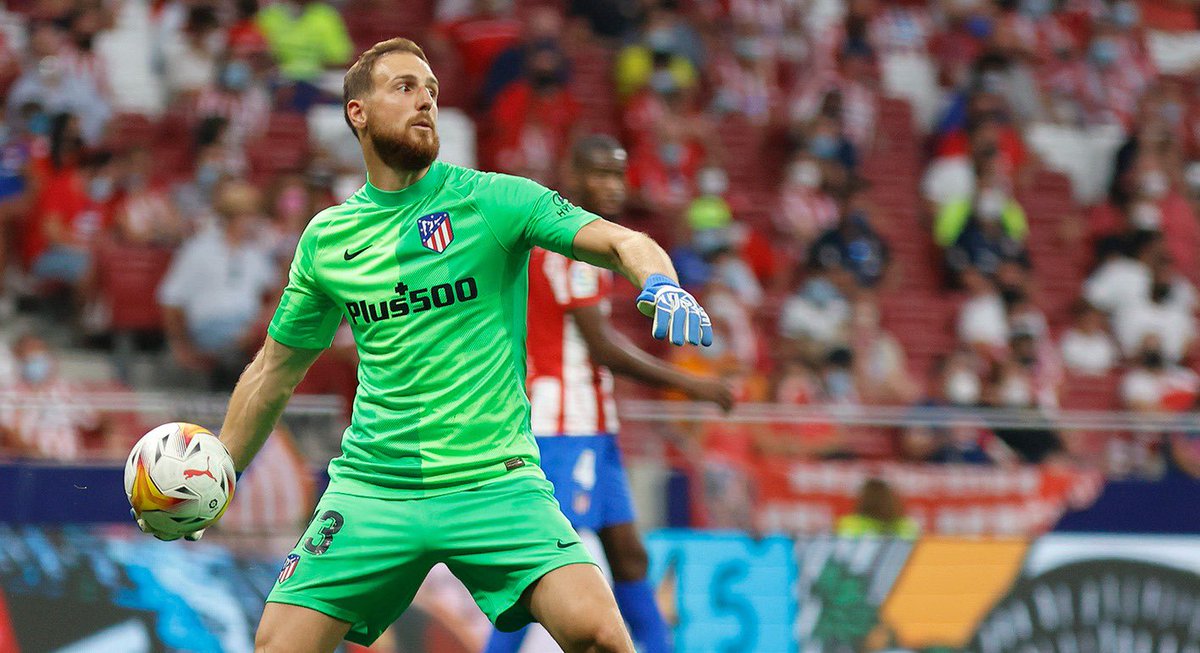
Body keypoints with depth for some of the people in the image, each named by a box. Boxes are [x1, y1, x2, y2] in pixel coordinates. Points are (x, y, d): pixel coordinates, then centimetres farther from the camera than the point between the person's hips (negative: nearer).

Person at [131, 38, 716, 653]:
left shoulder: (492, 199, -1)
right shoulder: (327, 237, 9)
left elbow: (622, 241, -11)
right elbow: (273, 372, 21)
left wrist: (658, 281, -33)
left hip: (494, 481, -3)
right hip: (371, 484, 3)